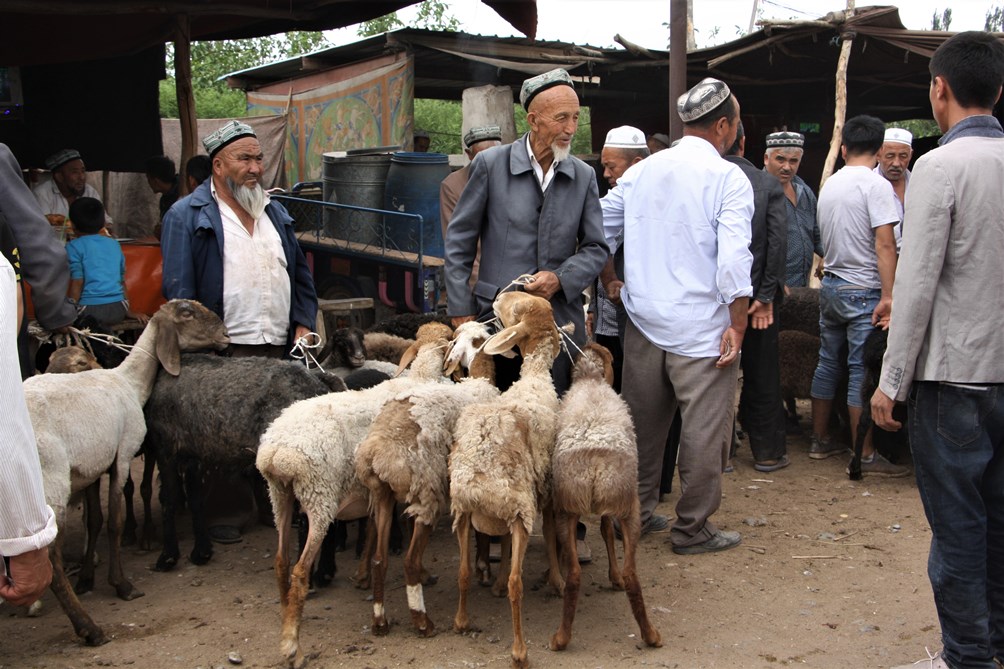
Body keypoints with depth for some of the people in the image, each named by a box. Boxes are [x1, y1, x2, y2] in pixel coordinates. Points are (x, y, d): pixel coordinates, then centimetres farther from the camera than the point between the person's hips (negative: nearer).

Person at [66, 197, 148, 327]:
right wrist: (128, 311, 25)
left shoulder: (74, 246, 1)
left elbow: (77, 282, -7)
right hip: (118, 310, 6)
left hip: (90, 311, -5)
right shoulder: (114, 244, 16)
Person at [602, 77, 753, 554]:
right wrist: (738, 323, -13)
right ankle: (692, 529, 16)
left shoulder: (642, 171, 7)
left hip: (644, 321, 6)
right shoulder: (728, 178, -10)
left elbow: (598, 228, 11)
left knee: (643, 423, 17)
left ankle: (634, 513, 29)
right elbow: (734, 257, -19)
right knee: (704, 430, 6)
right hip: (702, 327, -6)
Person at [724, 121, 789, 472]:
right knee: (762, 377, 11)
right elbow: (778, 241, -12)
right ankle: (768, 450, 19)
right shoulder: (768, 184, -6)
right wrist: (766, 296, -9)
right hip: (755, 295, 0)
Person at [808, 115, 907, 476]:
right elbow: (884, 245, -19)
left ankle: (820, 441, 22)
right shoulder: (876, 185, -13)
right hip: (863, 290, -7)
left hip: (830, 285, 7)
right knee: (862, 372, -5)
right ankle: (865, 456, -1)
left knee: (828, 363, 14)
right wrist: (888, 296, -20)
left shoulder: (829, 185, 10)